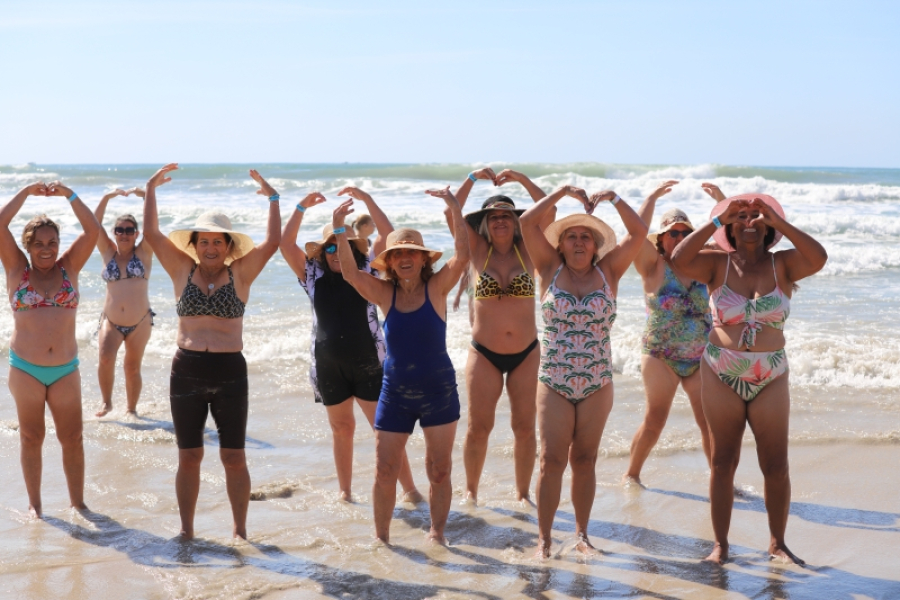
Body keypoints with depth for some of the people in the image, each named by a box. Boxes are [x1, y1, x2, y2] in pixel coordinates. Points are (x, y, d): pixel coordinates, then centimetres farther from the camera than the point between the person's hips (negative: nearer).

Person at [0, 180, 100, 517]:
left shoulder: (69, 268, 3)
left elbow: (92, 230, -7)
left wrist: (69, 195, -12)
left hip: (65, 369, 1)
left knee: (72, 439, 5)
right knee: (31, 438, 8)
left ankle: (78, 502, 17)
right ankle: (34, 504, 20)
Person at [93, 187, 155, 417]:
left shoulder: (143, 253, 1)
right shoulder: (108, 252, 6)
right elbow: (94, 225, -4)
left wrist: (146, 196, -18)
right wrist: (107, 198, -14)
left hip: (140, 322, -1)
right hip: (110, 321, 1)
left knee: (132, 367, 7)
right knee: (105, 358, -20)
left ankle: (131, 409, 23)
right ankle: (106, 402, 0)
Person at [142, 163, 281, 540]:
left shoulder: (241, 274, 4)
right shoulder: (183, 271, 7)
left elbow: (273, 242, -5)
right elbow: (151, 234, 3)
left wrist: (273, 199, -4)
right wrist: (150, 191, 3)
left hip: (230, 372, -1)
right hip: (186, 372, 1)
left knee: (233, 457, 3)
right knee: (189, 457, 7)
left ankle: (240, 530, 14)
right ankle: (186, 530, 18)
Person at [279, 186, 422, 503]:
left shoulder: (367, 270, 2)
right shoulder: (313, 274, 6)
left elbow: (388, 235, -8)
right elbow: (286, 244, -1)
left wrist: (366, 200, -12)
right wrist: (301, 207, -6)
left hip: (367, 361, -2)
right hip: (328, 366, 2)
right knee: (341, 428, 12)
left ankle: (409, 488, 2)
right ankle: (344, 491, 23)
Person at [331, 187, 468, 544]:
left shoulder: (437, 288, -5)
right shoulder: (385, 294, 1)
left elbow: (462, 255, -19)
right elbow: (350, 272, -12)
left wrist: (455, 209, -25)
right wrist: (339, 230, -22)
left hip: (439, 390, -2)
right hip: (395, 392, 2)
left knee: (439, 471, 5)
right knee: (385, 471, 2)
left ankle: (437, 534, 20)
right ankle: (381, 536, 16)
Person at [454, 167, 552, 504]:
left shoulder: (528, 250, 2)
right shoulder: (478, 250, 2)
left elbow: (549, 212, -9)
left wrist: (522, 180, -13)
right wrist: (472, 179, -11)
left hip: (527, 354, 1)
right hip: (484, 354, -1)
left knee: (524, 427, 4)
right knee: (478, 427, 1)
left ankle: (523, 492, 18)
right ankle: (471, 490, 18)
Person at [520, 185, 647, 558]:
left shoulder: (608, 272, 4)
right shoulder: (551, 269, 2)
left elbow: (639, 232, -5)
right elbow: (528, 222, -7)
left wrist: (612, 198, -7)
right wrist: (564, 192, -4)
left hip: (597, 384, 1)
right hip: (554, 383, -1)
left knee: (584, 460, 8)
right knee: (552, 460, -4)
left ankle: (582, 534, 19)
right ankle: (543, 538, 3)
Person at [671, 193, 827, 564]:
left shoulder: (781, 265, 0)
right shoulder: (718, 265, -1)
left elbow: (818, 258, -20)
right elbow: (679, 260, -18)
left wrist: (777, 221, -18)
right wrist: (717, 220, -16)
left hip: (771, 380, 0)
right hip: (721, 377, 0)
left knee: (776, 467, 3)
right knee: (723, 462, 5)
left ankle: (778, 543, 19)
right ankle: (720, 544, 14)